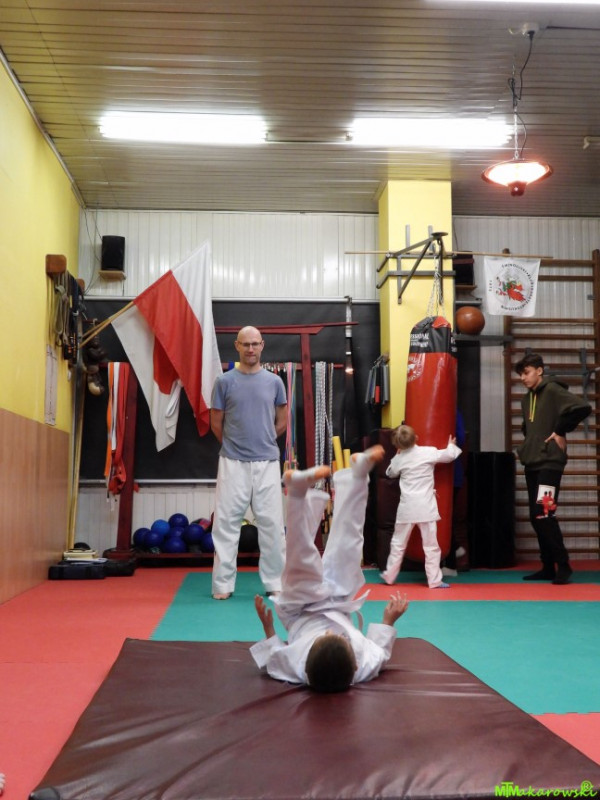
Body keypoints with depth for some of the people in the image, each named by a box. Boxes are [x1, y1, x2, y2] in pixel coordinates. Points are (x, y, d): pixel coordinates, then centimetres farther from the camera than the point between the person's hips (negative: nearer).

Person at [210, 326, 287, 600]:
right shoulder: (224, 381, -1)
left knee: (271, 523, 5)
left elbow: (282, 422, 14)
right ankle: (223, 584, 11)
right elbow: (216, 424, 5)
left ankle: (275, 582, 17)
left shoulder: (274, 381, 4)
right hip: (233, 463, -1)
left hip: (267, 462, 1)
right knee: (226, 523, 2)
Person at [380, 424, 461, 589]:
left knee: (398, 543, 14)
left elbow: (390, 473, 19)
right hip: (426, 507, -2)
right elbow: (450, 455, 5)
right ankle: (434, 580, 5)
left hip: (406, 507, 2)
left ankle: (389, 575, 23)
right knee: (431, 545, 4)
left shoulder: (399, 459, 0)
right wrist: (451, 445, 25)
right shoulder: (429, 452, -7)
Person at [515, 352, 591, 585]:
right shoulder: (526, 399, 15)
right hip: (531, 463, 8)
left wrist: (560, 431, -15)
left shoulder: (552, 390, -8)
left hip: (549, 462, -8)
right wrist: (527, 445, 13)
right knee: (535, 517, 8)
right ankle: (548, 567, 16)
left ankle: (563, 565, -3)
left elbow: (582, 408, -22)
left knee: (544, 514, -14)